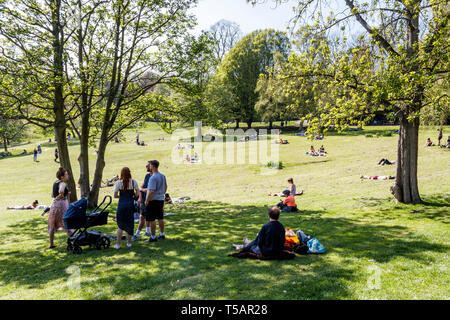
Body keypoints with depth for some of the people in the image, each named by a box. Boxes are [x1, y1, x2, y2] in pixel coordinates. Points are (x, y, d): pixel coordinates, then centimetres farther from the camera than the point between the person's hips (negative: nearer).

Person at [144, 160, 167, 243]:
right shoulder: (162, 176, 7)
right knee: (160, 218, 16)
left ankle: (153, 237, 5)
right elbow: (165, 187, 19)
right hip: (161, 199, 8)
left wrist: (147, 201, -14)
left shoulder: (153, 178, -20)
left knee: (151, 219, 0)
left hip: (153, 200, -8)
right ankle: (162, 234, 25)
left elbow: (151, 191, -24)